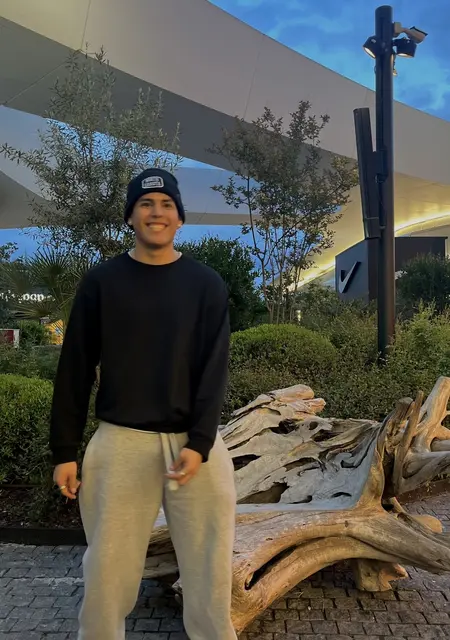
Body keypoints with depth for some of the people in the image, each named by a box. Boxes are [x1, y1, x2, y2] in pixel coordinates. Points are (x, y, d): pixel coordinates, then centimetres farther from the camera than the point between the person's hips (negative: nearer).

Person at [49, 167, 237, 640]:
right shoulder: (102, 281, 3)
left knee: (208, 567, 8)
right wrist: (64, 450, 1)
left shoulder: (207, 284, 3)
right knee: (108, 567, 8)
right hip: (121, 442, 0)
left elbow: (214, 370, -3)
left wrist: (199, 443, -13)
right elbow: (75, 370, 3)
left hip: (193, 441, 1)